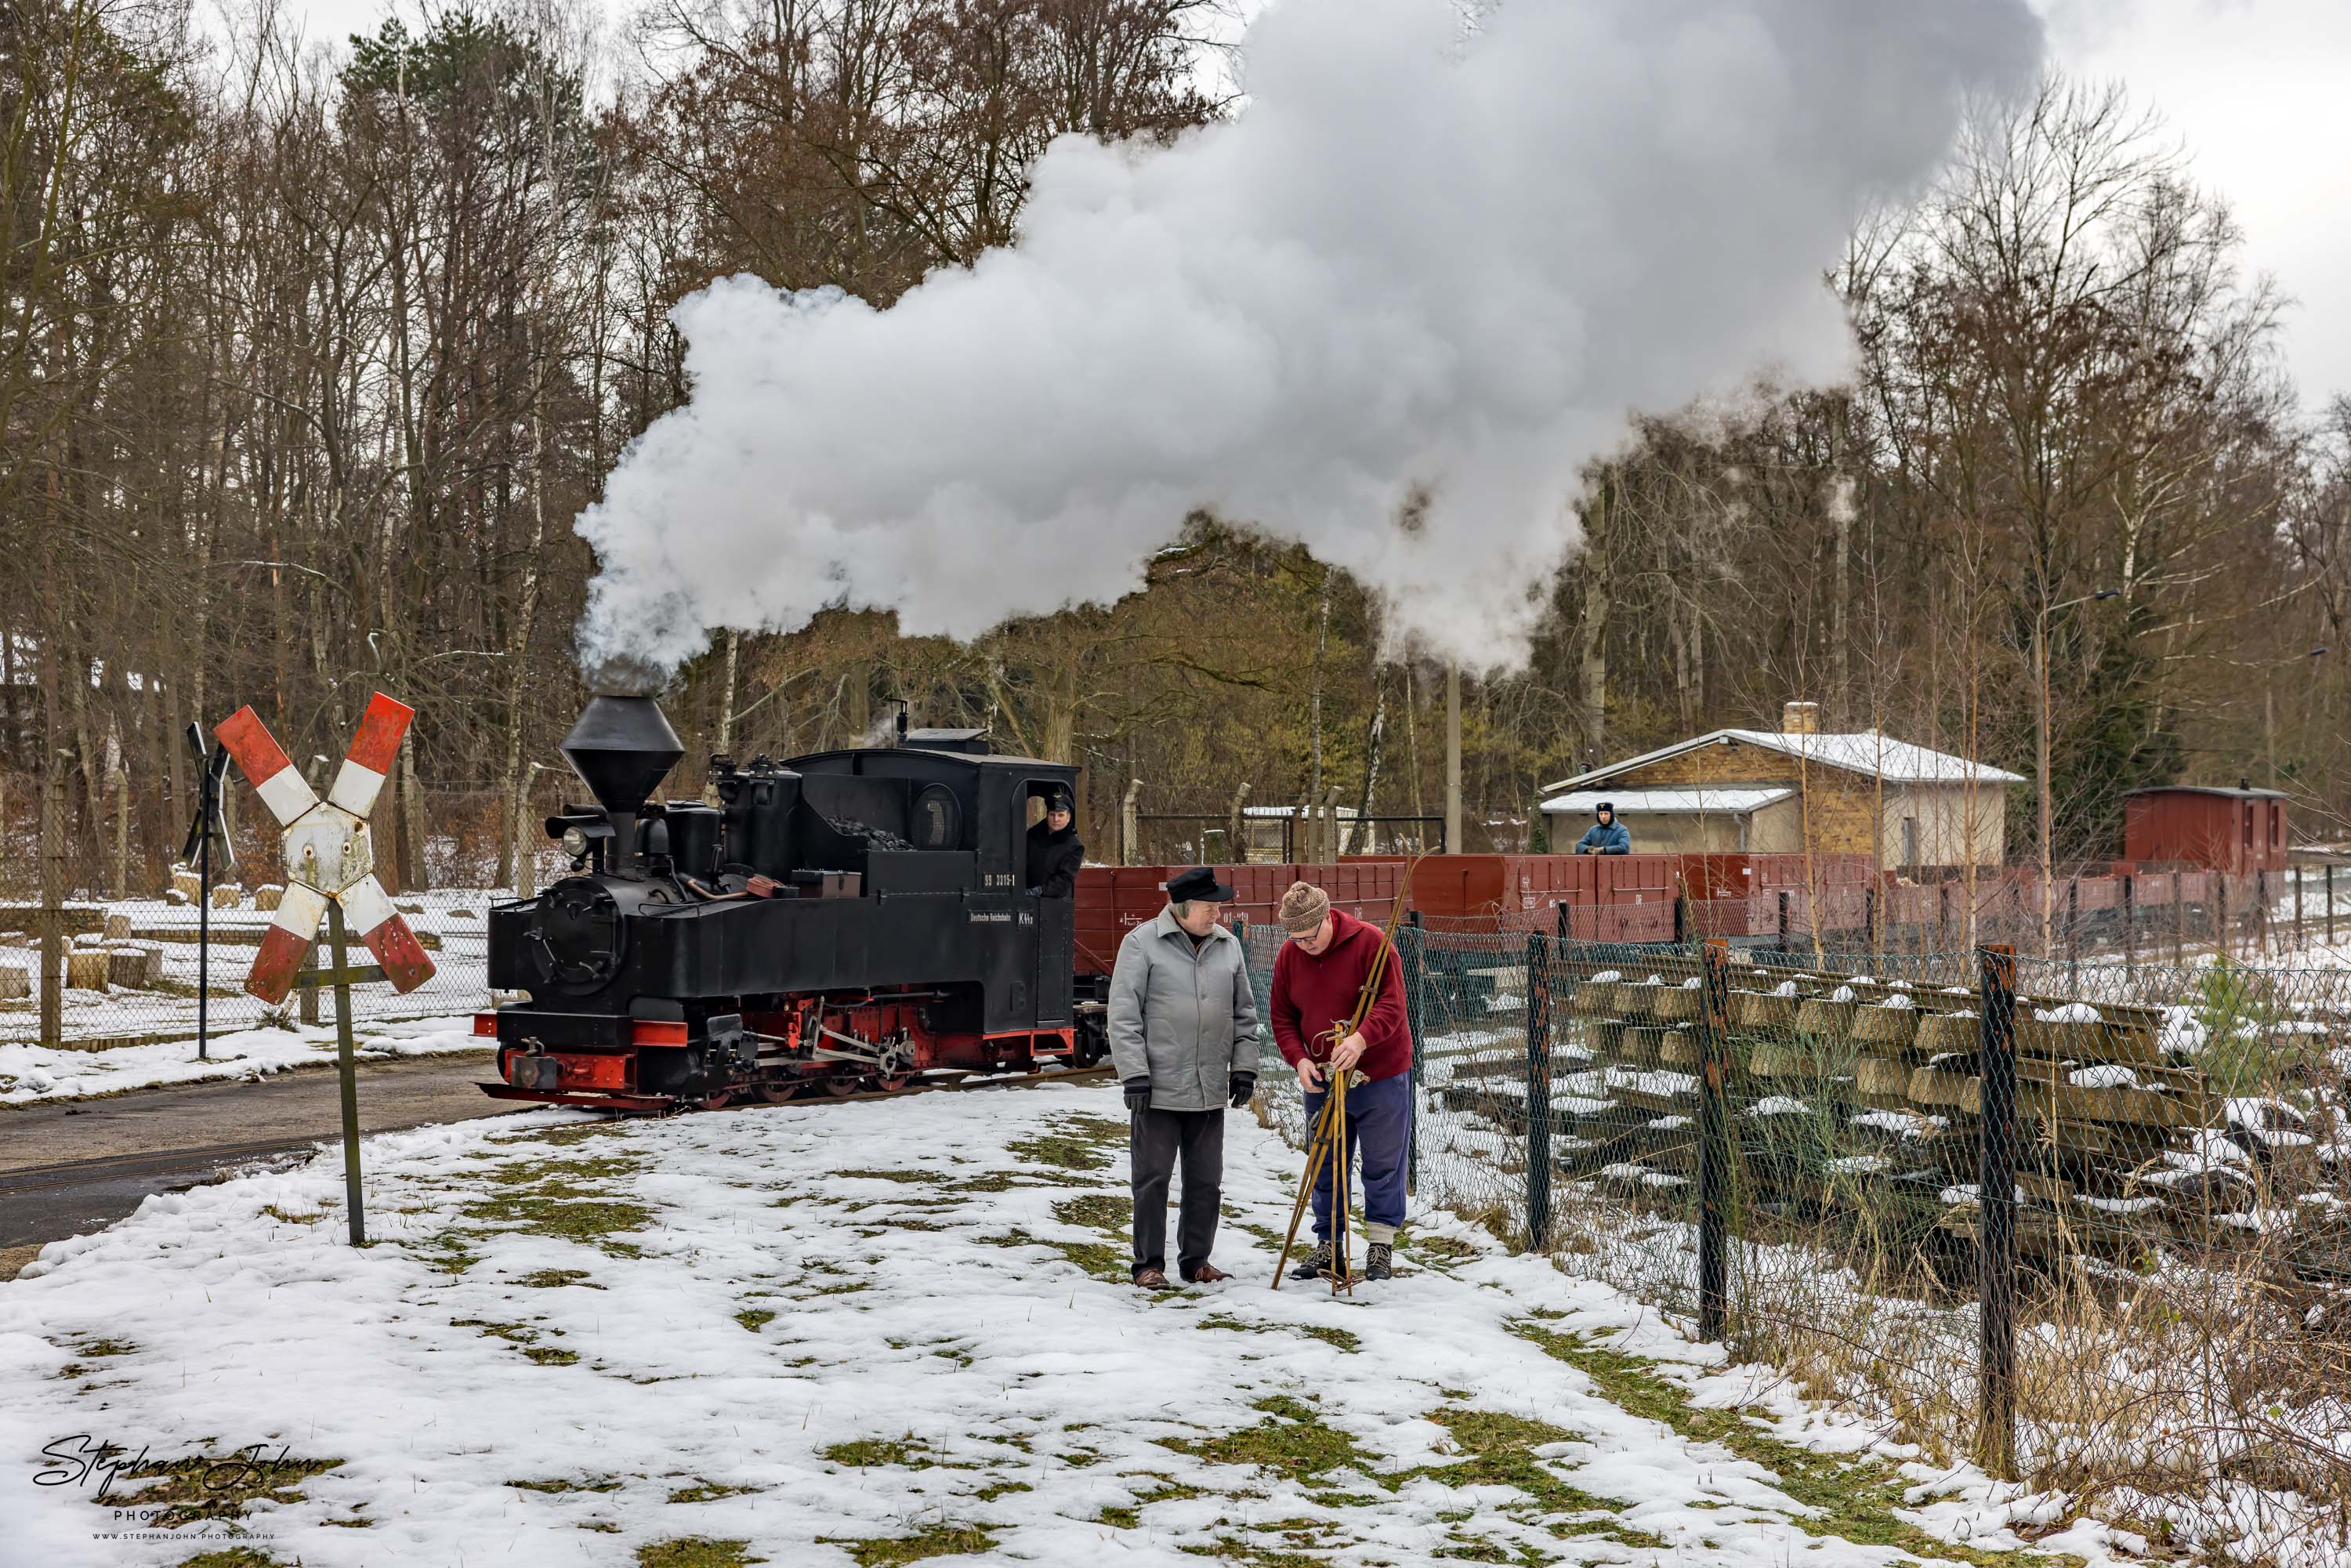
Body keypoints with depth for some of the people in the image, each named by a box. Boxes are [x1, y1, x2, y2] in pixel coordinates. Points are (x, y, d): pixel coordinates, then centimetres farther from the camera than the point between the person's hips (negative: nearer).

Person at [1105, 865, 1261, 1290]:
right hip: (1157, 1089, -5)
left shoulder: (1228, 945, 10)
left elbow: (1244, 1013, 17)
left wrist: (1244, 1067, 9)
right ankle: (1149, 1264, 12)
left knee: (1206, 1182, 10)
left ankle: (1196, 1261, 23)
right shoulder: (1142, 943, -6)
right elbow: (1124, 1015, -7)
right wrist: (1134, 1074, -12)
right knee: (1152, 1179, 2)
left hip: (1210, 1092, 5)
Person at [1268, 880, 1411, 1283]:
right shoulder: (1288, 956, -1)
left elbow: (1392, 1003, -21)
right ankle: (1327, 1246, 20)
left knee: (1383, 1165, 1)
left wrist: (1361, 1039, -37)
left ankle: (1381, 1245, 11)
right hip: (1321, 1079, 5)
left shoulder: (1370, 942, -16)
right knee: (1326, 1167, 10)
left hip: (1380, 1074, -4)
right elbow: (1282, 1016, 6)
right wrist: (1299, 1058, -11)